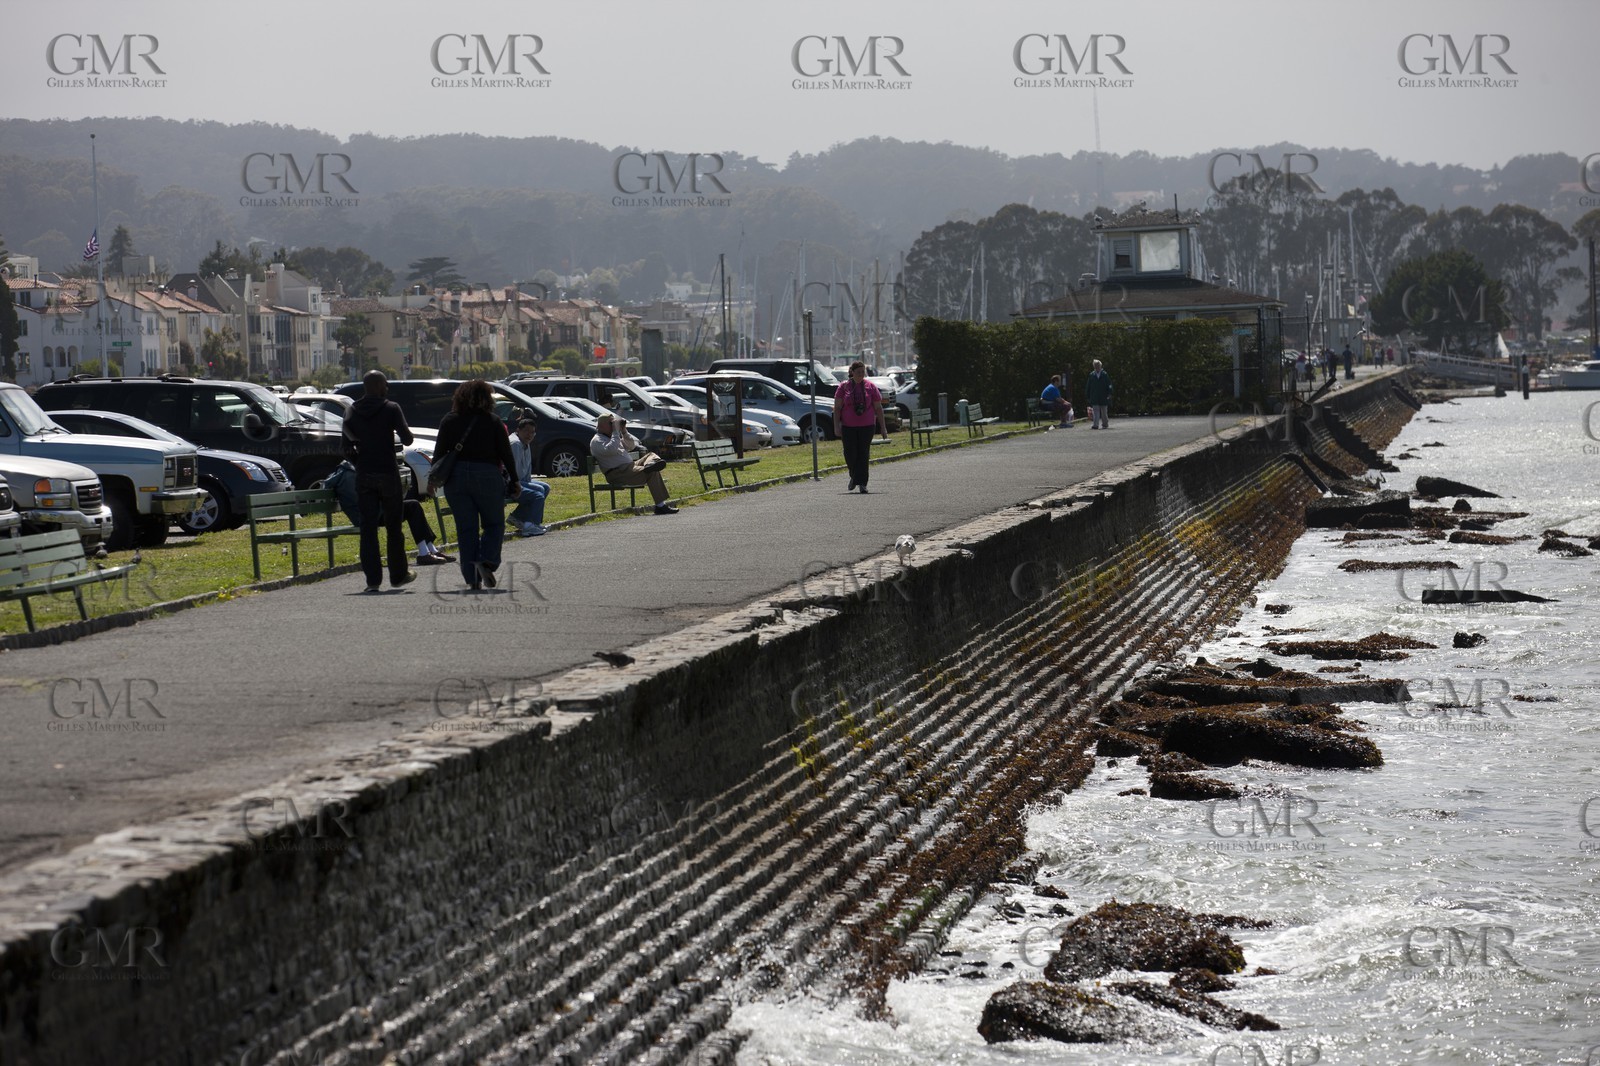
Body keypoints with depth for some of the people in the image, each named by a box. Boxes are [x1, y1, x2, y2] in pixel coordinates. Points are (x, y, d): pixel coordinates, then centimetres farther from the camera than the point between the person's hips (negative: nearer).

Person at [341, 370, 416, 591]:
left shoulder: (352, 413, 5)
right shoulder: (391, 409, -7)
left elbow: (347, 450, 5)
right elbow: (407, 439, -9)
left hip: (363, 475, 3)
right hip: (388, 473, -3)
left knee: (368, 527, 1)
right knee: (393, 526, 9)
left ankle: (373, 579, -5)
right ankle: (398, 575, 17)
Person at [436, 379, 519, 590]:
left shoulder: (449, 422, 3)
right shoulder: (492, 422, -3)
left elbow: (439, 454, 3)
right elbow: (506, 454, -1)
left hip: (456, 477, 2)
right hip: (487, 476, -2)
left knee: (466, 528, 7)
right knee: (494, 524, 12)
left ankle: (472, 578, 1)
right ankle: (487, 561, -13)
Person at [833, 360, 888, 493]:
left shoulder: (870, 387, 4)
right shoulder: (844, 386, 2)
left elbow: (878, 408, 7)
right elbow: (837, 408, 1)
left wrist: (883, 427, 3)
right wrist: (836, 426, -8)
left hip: (866, 426, 0)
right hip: (848, 426, 0)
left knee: (864, 454, -4)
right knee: (850, 454, -1)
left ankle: (862, 483, -1)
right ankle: (854, 477, 26)